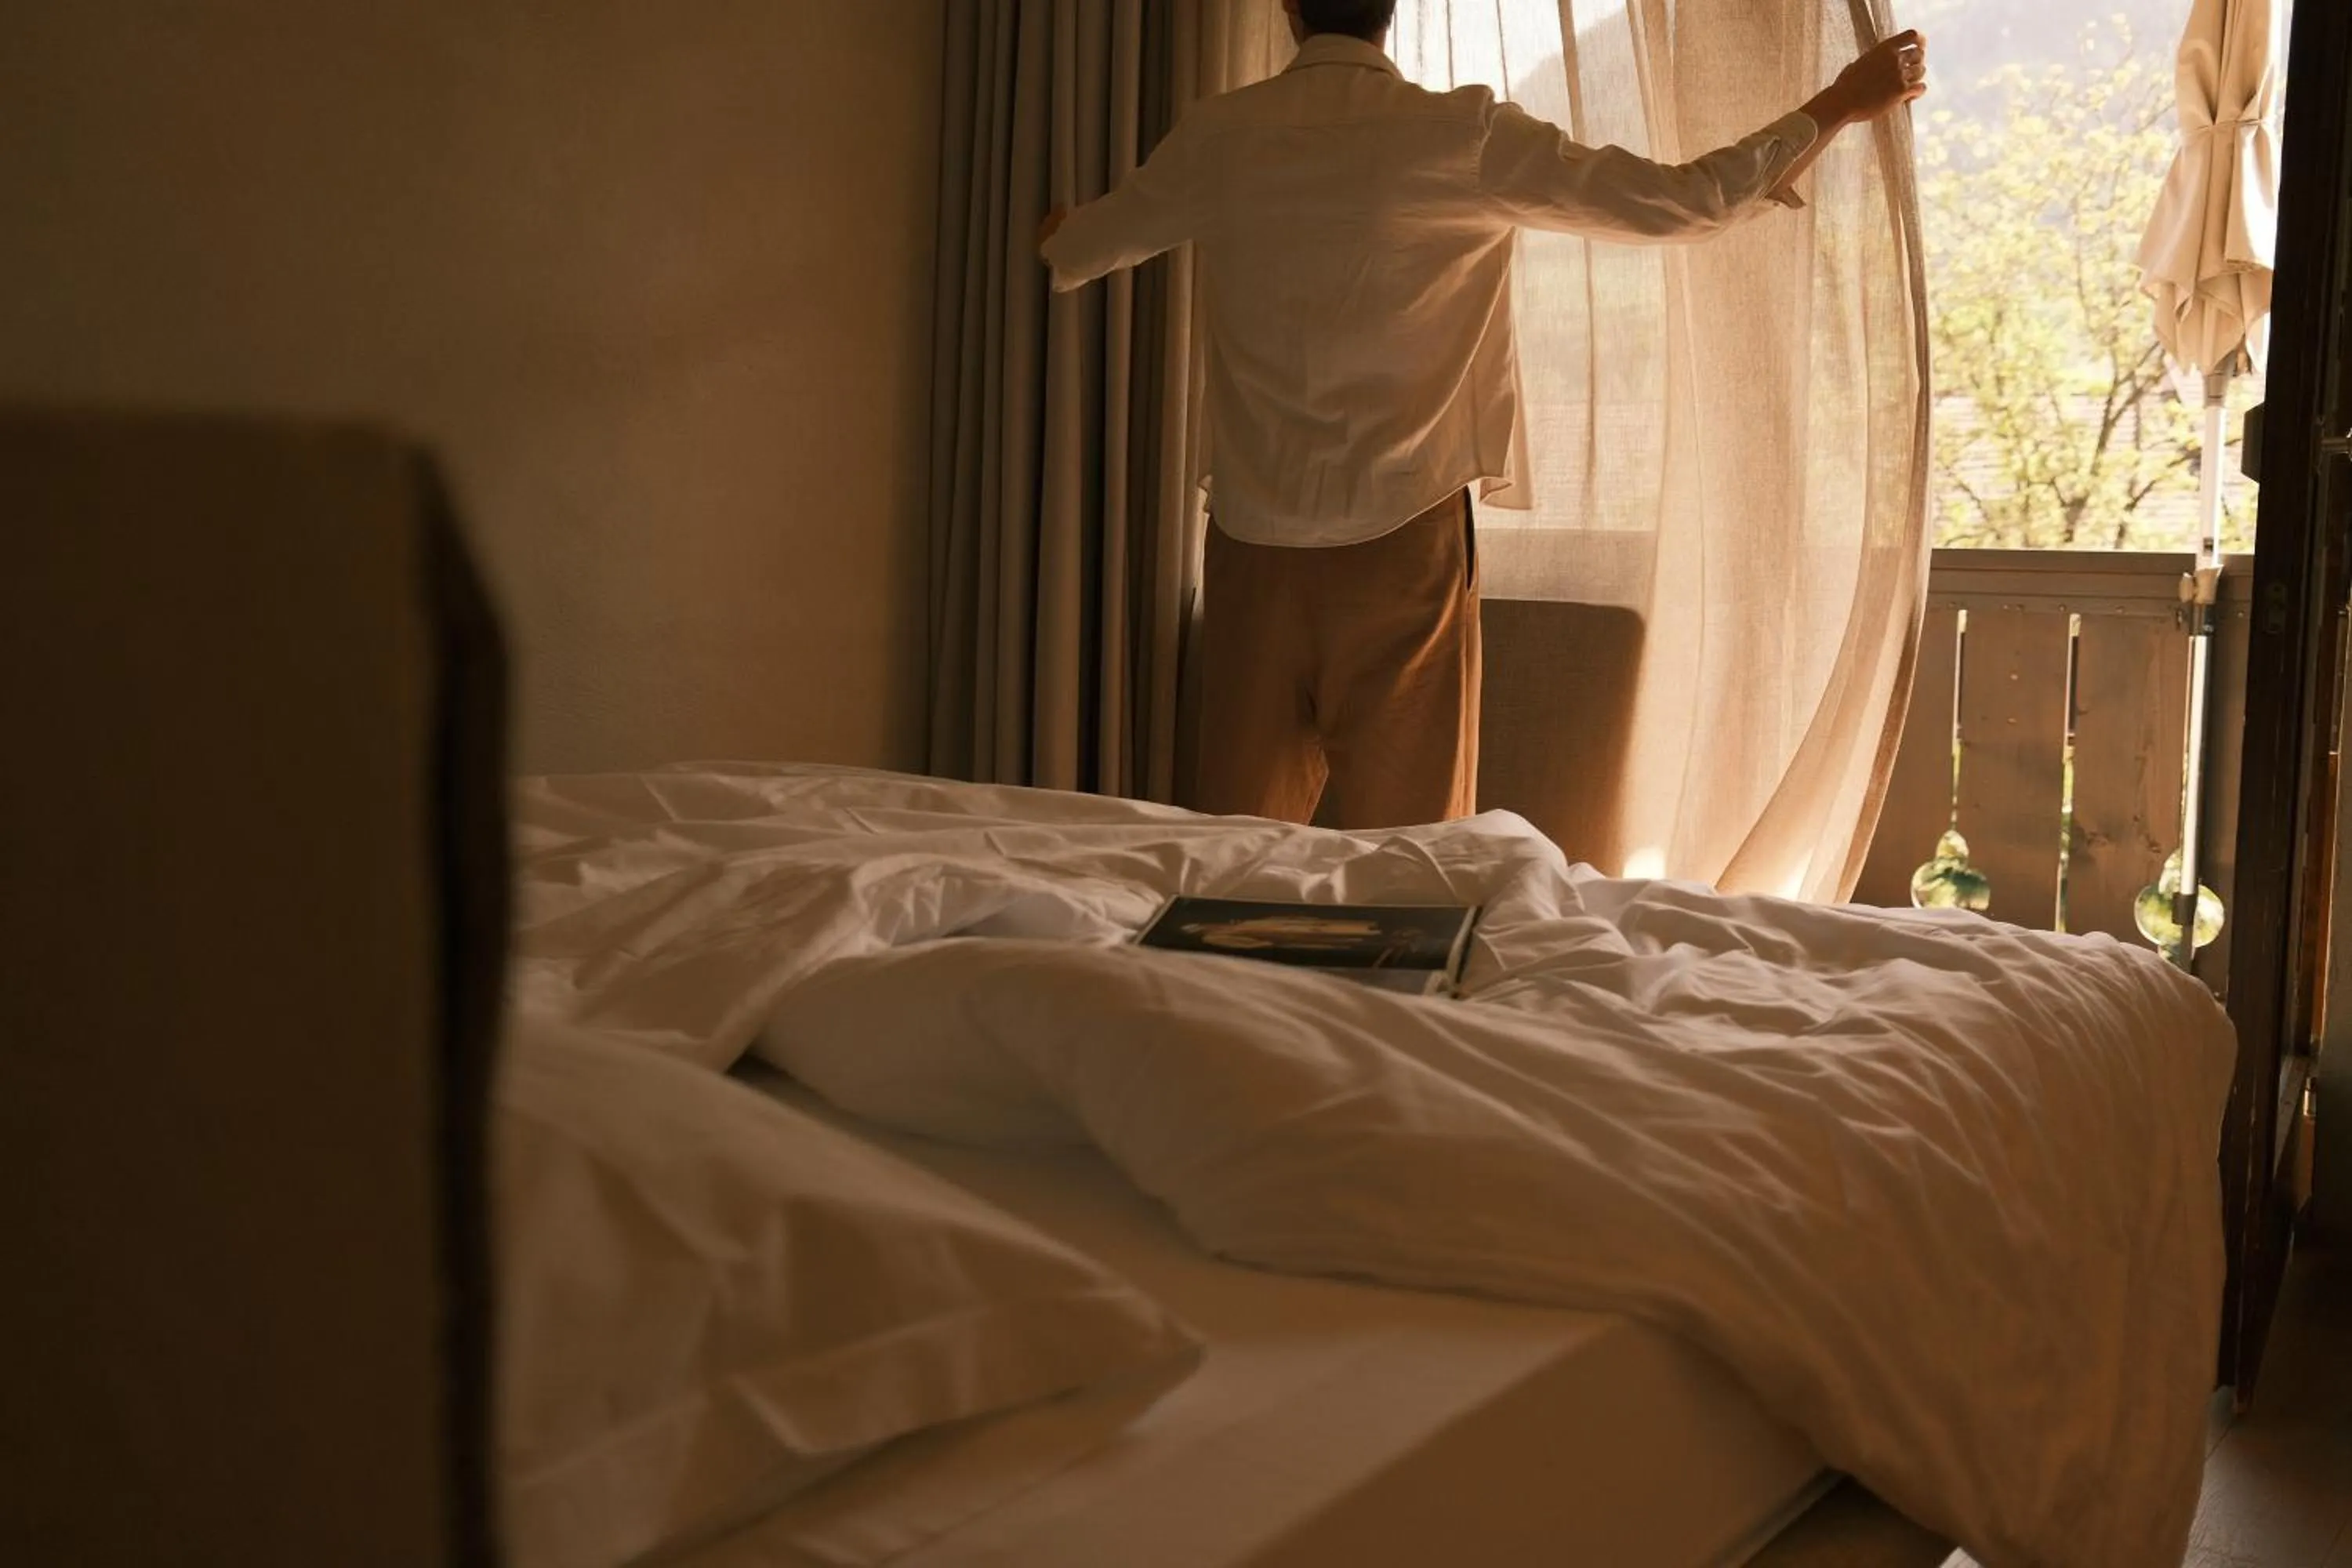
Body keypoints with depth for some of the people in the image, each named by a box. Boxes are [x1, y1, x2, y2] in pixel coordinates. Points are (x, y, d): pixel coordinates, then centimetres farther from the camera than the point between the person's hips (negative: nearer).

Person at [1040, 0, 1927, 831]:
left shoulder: (1218, 137, 4)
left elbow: (1075, 252, 21)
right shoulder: (1465, 137, -5)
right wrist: (1841, 106, 11)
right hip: (1404, 543, -3)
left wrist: (1053, 236, 46)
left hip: (1253, 544, 3)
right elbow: (1684, 204, -3)